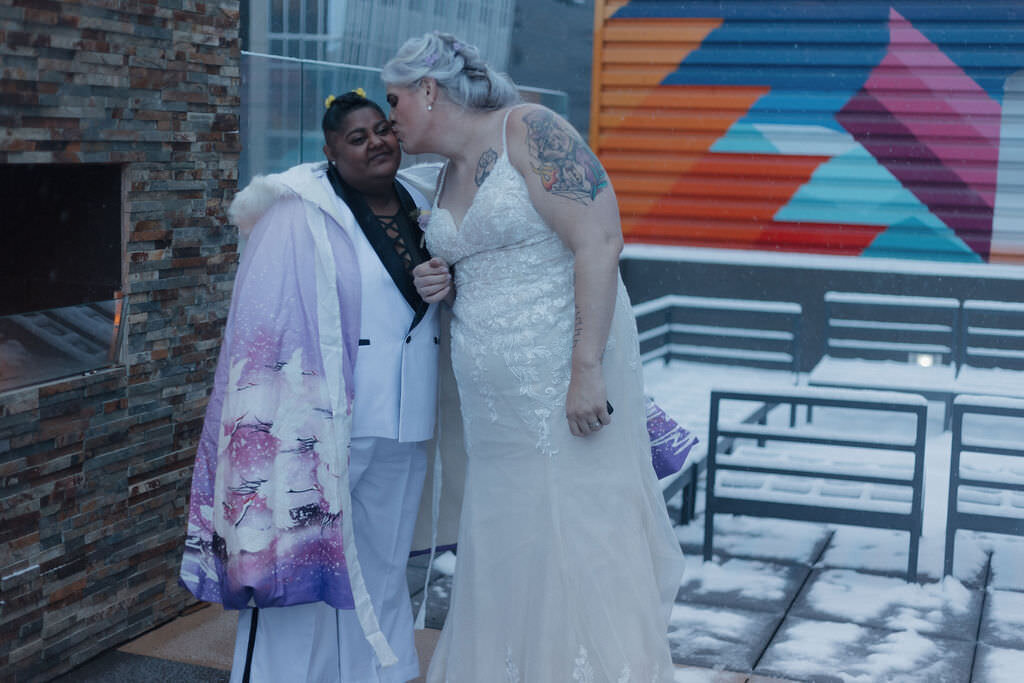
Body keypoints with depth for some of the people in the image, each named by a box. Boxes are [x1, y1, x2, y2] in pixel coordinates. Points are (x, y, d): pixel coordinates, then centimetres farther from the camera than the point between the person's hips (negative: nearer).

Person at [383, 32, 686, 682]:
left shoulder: (529, 130, -8)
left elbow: (599, 242, -18)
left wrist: (587, 370, -24)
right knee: (501, 553, 10)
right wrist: (440, 285, 5)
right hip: (496, 404, 8)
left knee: (580, 542, -6)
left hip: (567, 387, -8)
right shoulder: (449, 179, 16)